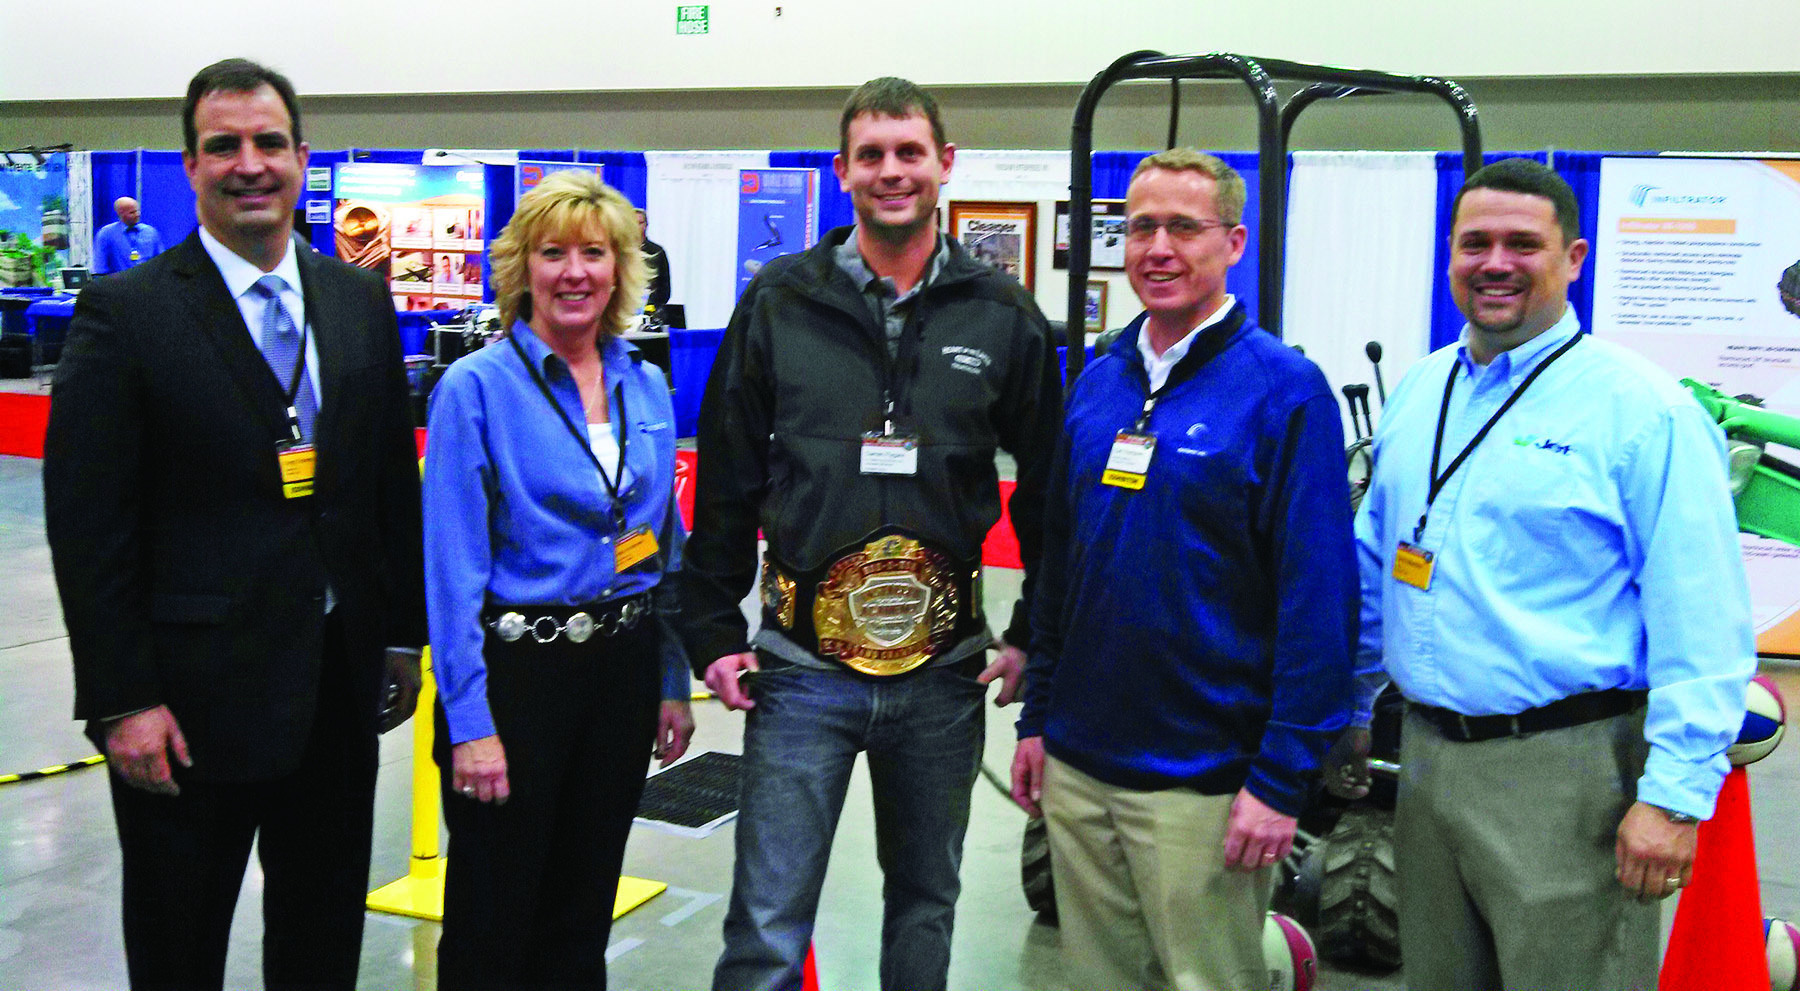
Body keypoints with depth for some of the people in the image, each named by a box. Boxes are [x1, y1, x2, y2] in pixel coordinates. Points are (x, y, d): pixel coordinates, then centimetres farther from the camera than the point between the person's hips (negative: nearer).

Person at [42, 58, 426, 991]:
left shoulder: (360, 301, 5)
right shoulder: (125, 313, -9)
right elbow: (87, 526, -11)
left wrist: (403, 636, 9)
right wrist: (121, 700, -13)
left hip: (338, 688, 4)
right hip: (192, 698, -4)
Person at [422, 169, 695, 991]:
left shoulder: (648, 388, 6)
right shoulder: (477, 387, -9)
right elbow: (453, 569, -13)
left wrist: (672, 684, 9)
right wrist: (470, 722, -17)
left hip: (623, 673, 5)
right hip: (517, 672, -5)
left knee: (584, 909, 18)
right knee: (493, 921, 9)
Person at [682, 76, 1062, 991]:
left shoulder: (1002, 317, 1)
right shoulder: (778, 303, 0)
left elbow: (1048, 489, 7)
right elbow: (725, 481, 3)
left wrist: (1037, 637, 3)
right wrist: (712, 632, 1)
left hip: (943, 672, 2)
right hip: (802, 668, -1)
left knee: (926, 904, 18)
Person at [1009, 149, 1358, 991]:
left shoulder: (1284, 391, -11)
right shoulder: (1098, 384, 7)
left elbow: (1317, 599, -14)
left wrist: (1282, 781, -16)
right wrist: (1036, 719, 12)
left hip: (1203, 782, -6)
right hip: (1076, 766, 6)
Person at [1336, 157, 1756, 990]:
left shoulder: (1642, 409, -10)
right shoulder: (1417, 393, 10)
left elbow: (1701, 626, -13)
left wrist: (1675, 795, -17)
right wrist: (1348, 711, 19)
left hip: (1567, 773, -6)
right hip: (1427, 758, 6)